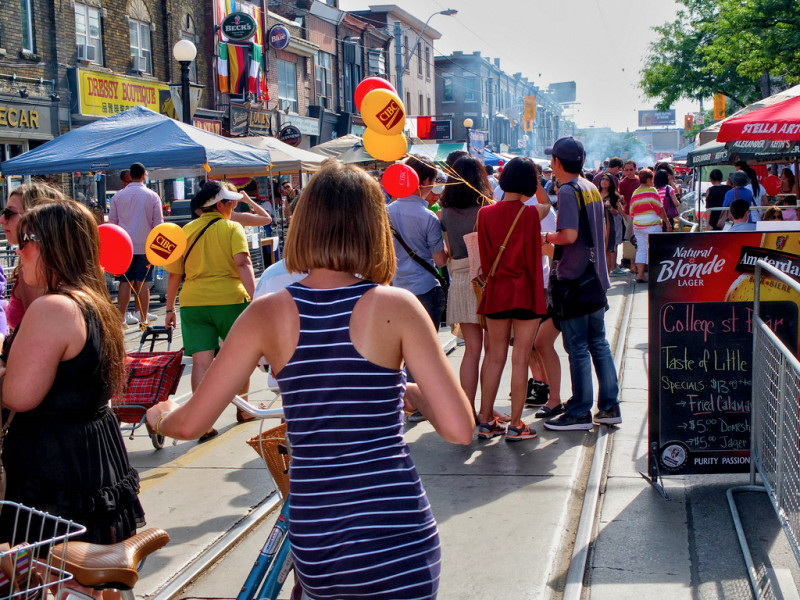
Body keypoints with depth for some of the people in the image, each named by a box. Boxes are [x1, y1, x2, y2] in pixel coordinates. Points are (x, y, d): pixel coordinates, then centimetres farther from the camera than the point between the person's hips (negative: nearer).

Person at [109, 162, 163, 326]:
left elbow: (112, 222, 7)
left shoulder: (118, 196, 4)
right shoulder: (152, 196, -1)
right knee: (143, 282, 2)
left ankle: (121, 317, 6)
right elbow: (158, 223, 0)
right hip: (145, 245, -1)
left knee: (125, 282, 5)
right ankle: (143, 317, 7)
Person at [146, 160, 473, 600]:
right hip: (399, 542, -2)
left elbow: (189, 424, 0)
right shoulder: (395, 306, -10)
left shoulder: (267, 313, -4)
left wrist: (160, 414, 23)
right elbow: (459, 429, -13)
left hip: (313, 545, 3)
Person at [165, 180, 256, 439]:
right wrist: (254, 296, -23)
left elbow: (174, 273, 11)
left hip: (193, 301, 3)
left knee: (201, 360, -1)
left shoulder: (185, 231, 10)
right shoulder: (232, 228, 0)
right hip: (229, 299, -2)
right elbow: (242, 263, -17)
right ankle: (242, 409, 31)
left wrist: (170, 309, 19)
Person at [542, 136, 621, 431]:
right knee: (599, 343, 13)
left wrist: (547, 237, -6)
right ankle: (609, 407, 17)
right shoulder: (592, 188, 11)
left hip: (573, 279, -8)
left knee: (577, 347, -2)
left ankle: (580, 413, 4)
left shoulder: (568, 191, -15)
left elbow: (569, 235, -24)